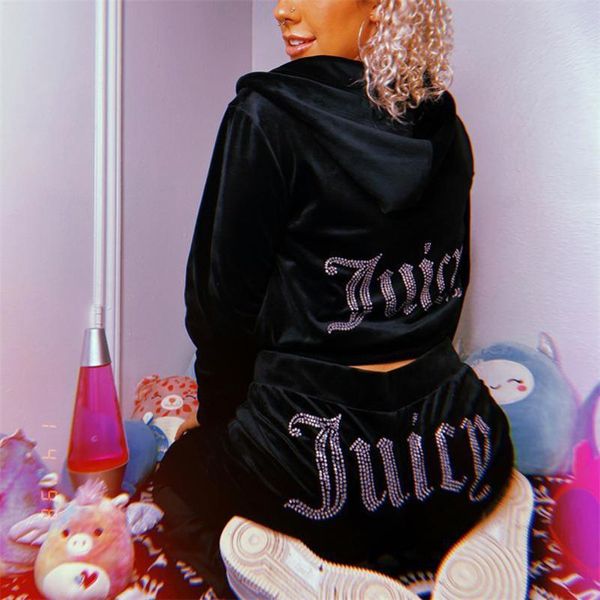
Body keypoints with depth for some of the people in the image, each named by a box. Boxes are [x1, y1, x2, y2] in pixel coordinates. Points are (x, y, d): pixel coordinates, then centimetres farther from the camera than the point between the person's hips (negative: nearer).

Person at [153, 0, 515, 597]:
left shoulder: (266, 116, -14)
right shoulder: (445, 126, 4)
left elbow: (225, 299, -9)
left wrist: (215, 411, 10)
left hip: (326, 470, -5)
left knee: (181, 475, 26)